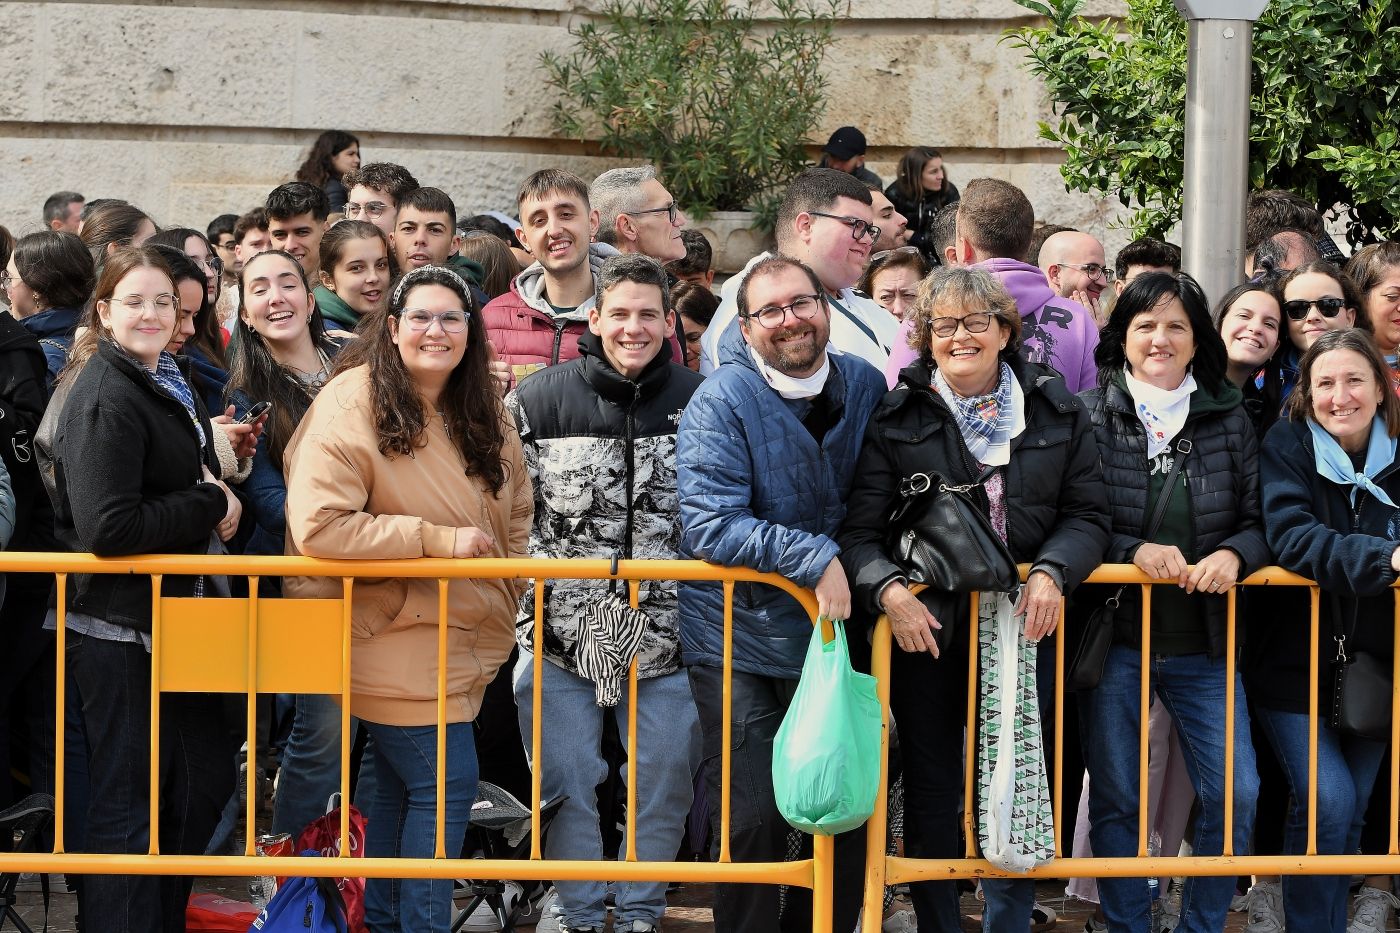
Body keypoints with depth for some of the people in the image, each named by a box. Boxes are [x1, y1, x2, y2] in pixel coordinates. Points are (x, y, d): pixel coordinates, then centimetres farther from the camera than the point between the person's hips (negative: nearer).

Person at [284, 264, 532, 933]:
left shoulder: (484, 415, 8)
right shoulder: (354, 403, -16)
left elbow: (517, 512, 21)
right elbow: (317, 526, -26)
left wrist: (504, 600, 7)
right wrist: (436, 539, -25)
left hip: (463, 643, 8)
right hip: (396, 642, -8)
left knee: (398, 788, 16)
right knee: (445, 782, -11)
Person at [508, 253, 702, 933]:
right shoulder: (537, 400, -2)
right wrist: (527, 609, -2)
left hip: (666, 636, 1)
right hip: (563, 630, 0)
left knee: (665, 777, 6)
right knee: (566, 777, 4)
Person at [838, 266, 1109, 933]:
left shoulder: (1056, 409, 4)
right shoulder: (897, 418, -1)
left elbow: (1087, 514, 4)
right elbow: (860, 528, -5)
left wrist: (1051, 572, -14)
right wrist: (888, 589, -23)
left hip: (1023, 624, 1)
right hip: (923, 625, -1)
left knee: (1019, 790, 2)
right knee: (931, 791, 7)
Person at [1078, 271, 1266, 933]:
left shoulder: (1228, 419, 5)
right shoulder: (1089, 414, -2)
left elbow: (1258, 519, 7)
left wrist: (1232, 554, -14)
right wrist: (1136, 551, -19)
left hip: (1203, 641, 2)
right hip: (1114, 637, -2)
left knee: (1234, 796, -1)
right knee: (1115, 798, 6)